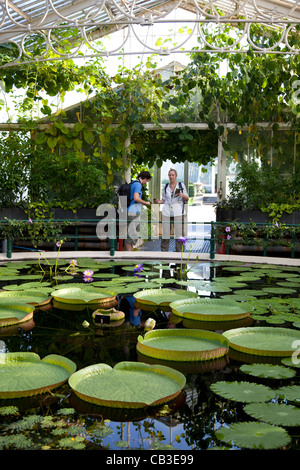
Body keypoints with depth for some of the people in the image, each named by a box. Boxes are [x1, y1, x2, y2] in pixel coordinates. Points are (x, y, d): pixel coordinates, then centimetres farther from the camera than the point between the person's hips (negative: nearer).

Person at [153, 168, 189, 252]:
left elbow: (187, 199, 9)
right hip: (166, 213, 2)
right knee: (165, 233, -1)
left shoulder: (181, 185, 7)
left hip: (178, 213, -2)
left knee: (179, 232, -4)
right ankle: (164, 251, 6)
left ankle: (179, 252, 5)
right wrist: (158, 202, -2)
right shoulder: (166, 187, 13)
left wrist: (182, 195, -12)